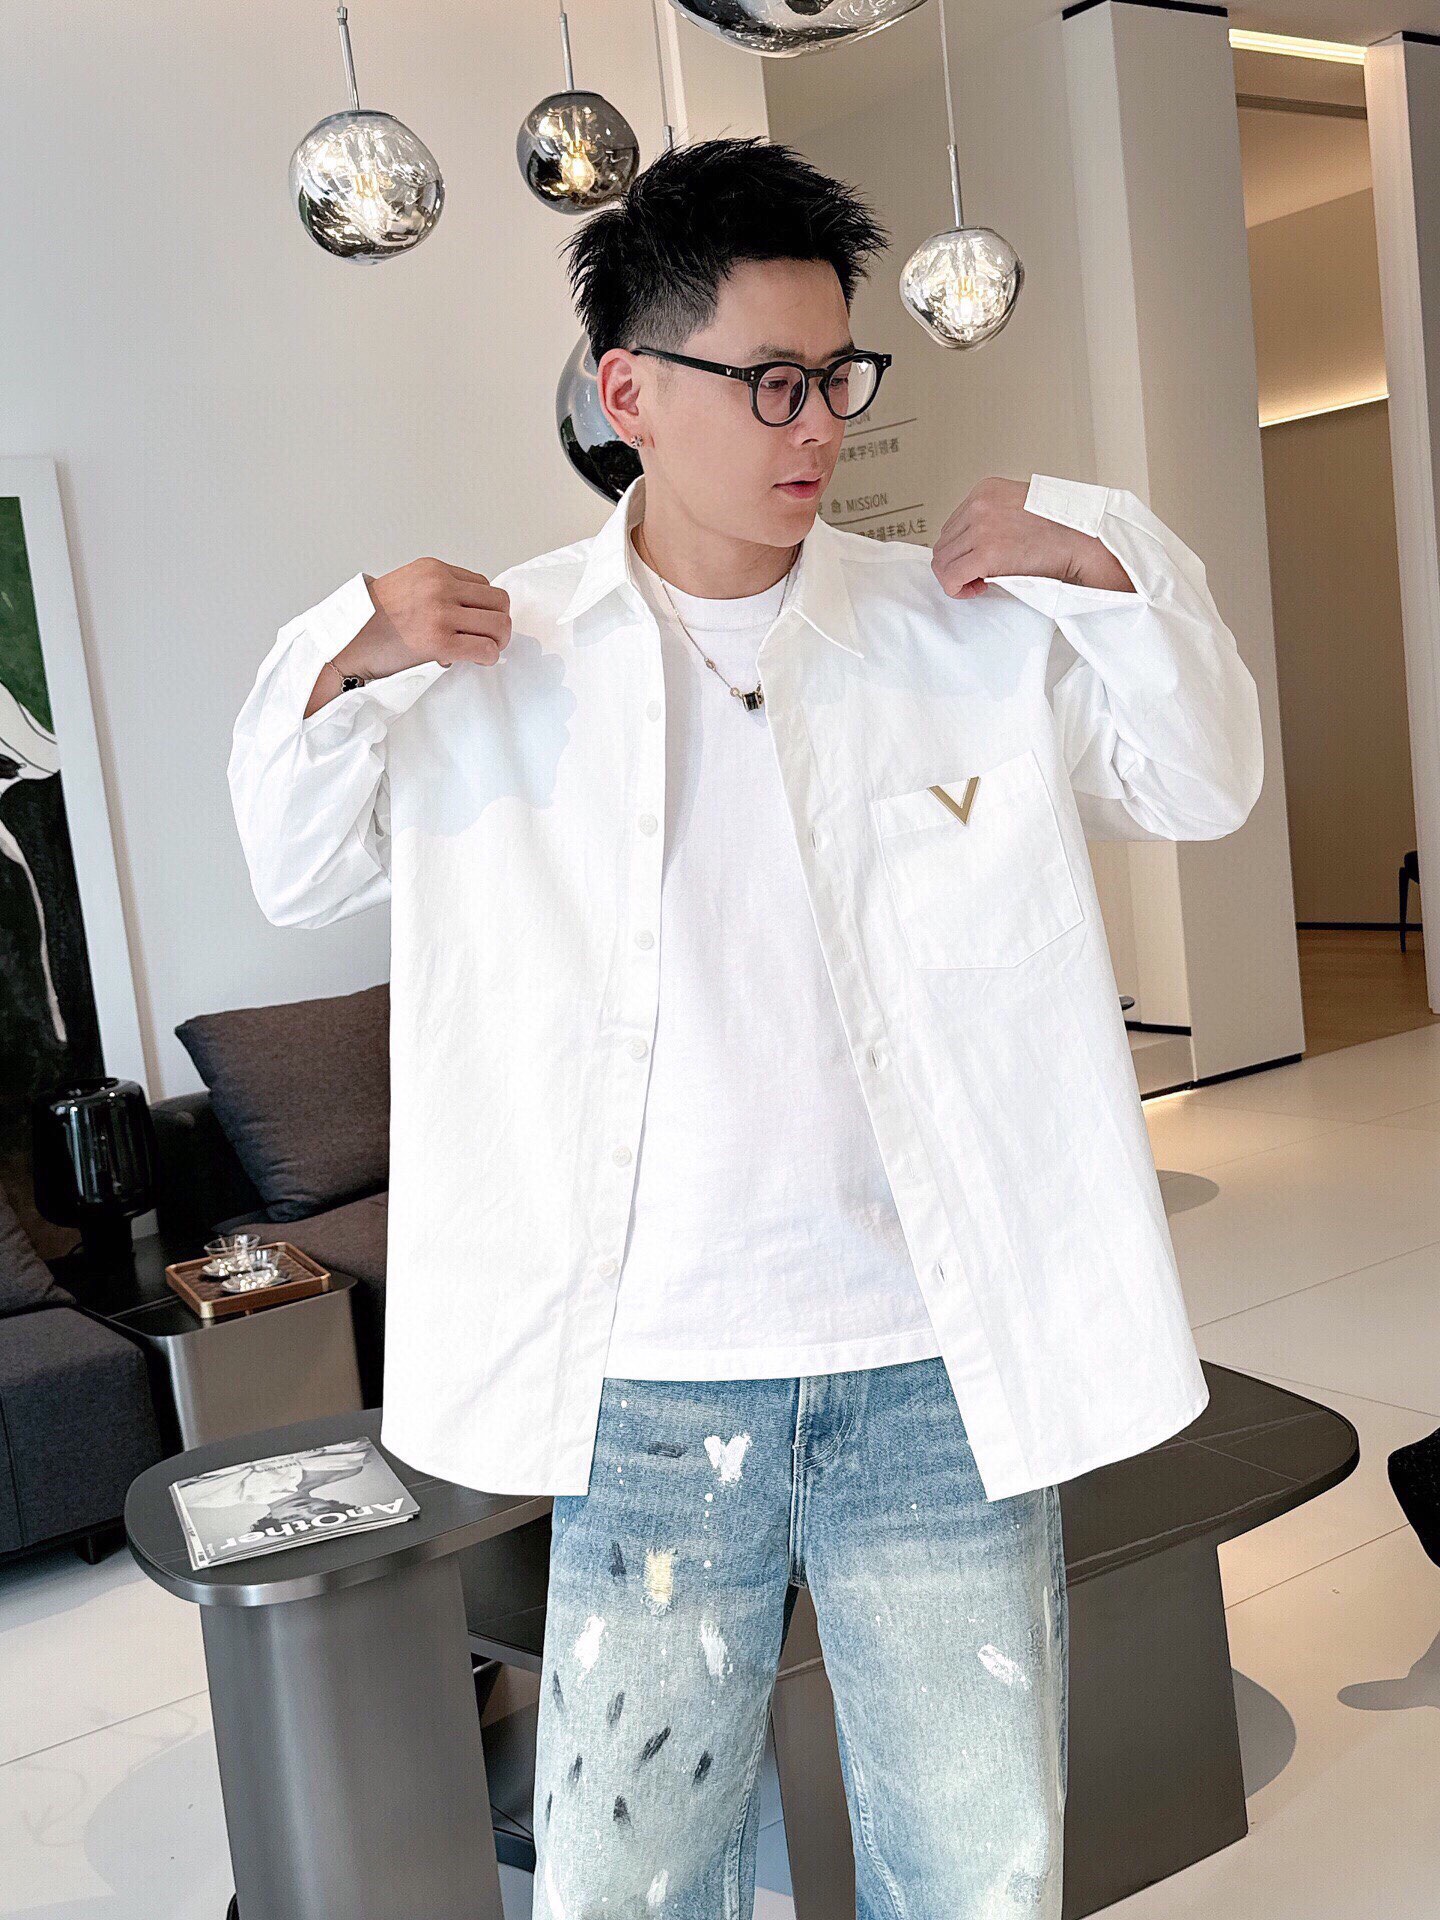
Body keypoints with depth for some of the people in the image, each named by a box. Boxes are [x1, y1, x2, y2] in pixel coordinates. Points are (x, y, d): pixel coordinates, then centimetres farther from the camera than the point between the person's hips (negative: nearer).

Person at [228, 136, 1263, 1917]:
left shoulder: (967, 629, 1)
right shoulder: (501, 656, 0)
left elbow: (1204, 788, 8)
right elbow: (300, 871, 8)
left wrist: (1112, 563, -9)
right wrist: (341, 668, -11)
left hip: (938, 1372, 1)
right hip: (652, 1385, 0)